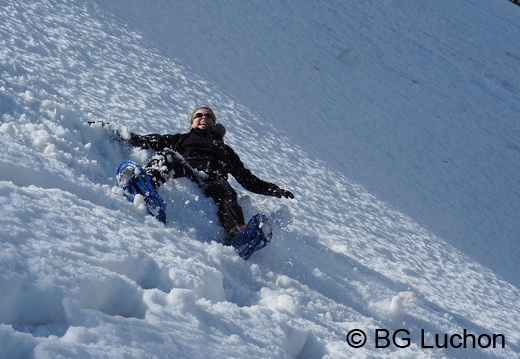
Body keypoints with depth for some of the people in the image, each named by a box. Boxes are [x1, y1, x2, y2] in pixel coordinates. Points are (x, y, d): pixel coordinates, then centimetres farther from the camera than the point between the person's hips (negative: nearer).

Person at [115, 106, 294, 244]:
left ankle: (236, 233, -64)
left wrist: (276, 190, 21)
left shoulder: (225, 150, 41)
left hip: (211, 180, 0)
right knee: (167, 155, -29)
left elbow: (248, 180, 34)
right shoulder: (181, 139, 39)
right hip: (182, 173, 0)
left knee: (224, 190, -35)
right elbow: (155, 141, 22)